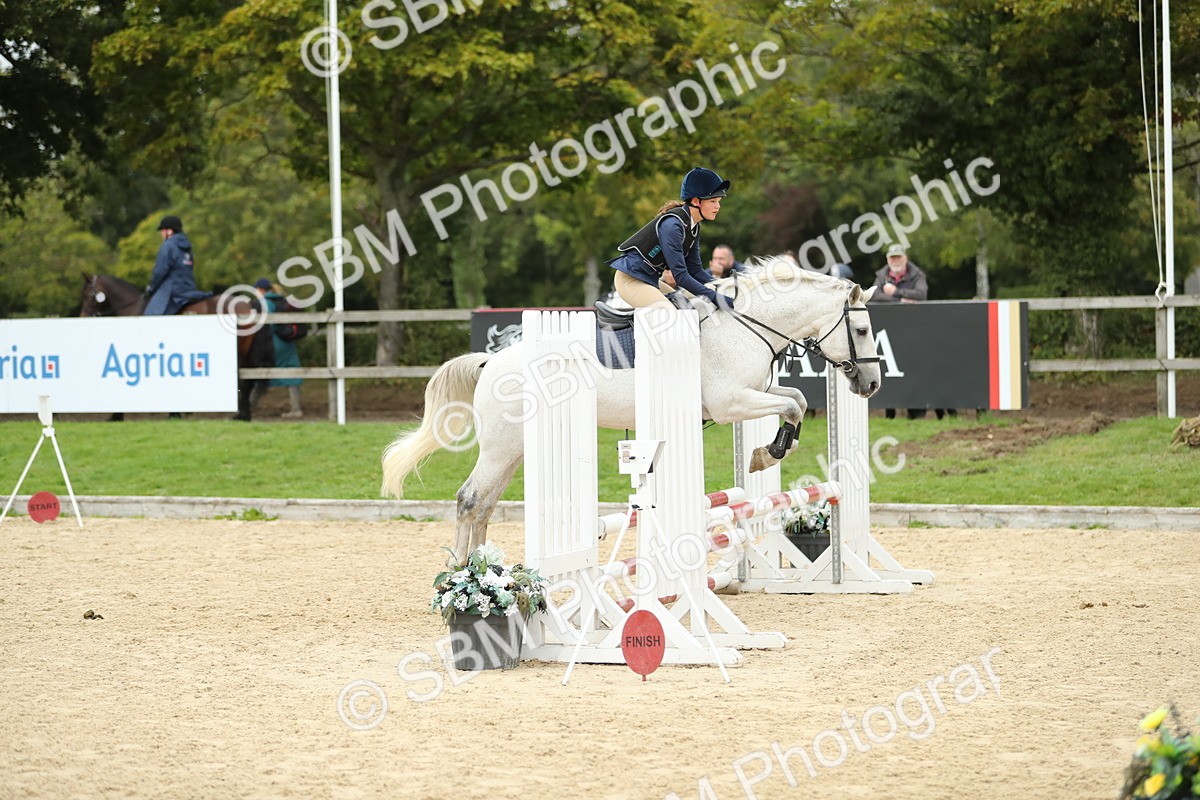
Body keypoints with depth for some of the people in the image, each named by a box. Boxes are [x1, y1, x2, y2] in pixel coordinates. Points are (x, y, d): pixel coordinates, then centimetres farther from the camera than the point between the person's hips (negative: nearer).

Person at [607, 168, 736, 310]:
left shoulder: (694, 227, 6)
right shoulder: (672, 225, -23)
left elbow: (694, 270, 8)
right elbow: (680, 276, -26)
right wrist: (715, 297, -28)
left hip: (650, 280, 10)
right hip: (631, 280, -10)